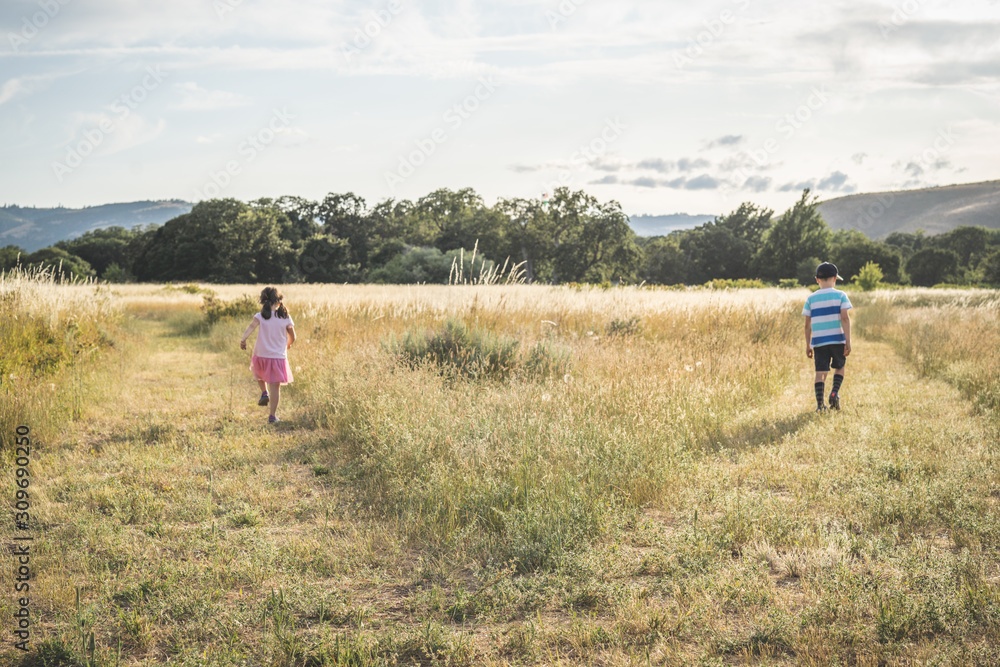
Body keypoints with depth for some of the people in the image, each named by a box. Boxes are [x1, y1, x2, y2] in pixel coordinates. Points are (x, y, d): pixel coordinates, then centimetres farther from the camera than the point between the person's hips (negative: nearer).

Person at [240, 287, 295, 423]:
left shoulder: (261, 316, -4)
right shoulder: (286, 317, 0)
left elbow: (252, 326, -23)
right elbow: (292, 337, 5)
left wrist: (243, 339, -30)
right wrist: (287, 345, 24)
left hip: (261, 355, 1)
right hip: (279, 356, -1)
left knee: (260, 375, 35)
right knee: (275, 387, 3)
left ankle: (264, 393, 17)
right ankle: (273, 416, 4)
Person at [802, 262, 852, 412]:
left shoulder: (811, 298, 5)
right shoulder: (840, 295, 0)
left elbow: (807, 324, 6)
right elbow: (845, 318, -9)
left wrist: (808, 345, 13)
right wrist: (848, 341, -9)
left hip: (818, 341, 1)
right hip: (837, 339, -1)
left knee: (820, 371, 2)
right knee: (839, 367, 19)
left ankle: (819, 404, -6)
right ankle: (835, 392, -1)